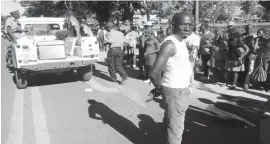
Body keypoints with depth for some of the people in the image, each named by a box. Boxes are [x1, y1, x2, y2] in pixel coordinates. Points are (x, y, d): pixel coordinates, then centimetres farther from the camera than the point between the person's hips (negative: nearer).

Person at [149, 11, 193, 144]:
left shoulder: (181, 42, 7)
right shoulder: (170, 44, -24)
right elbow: (154, 73, -32)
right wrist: (159, 88, -13)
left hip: (182, 89, 9)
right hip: (175, 91, -9)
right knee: (175, 129, 3)